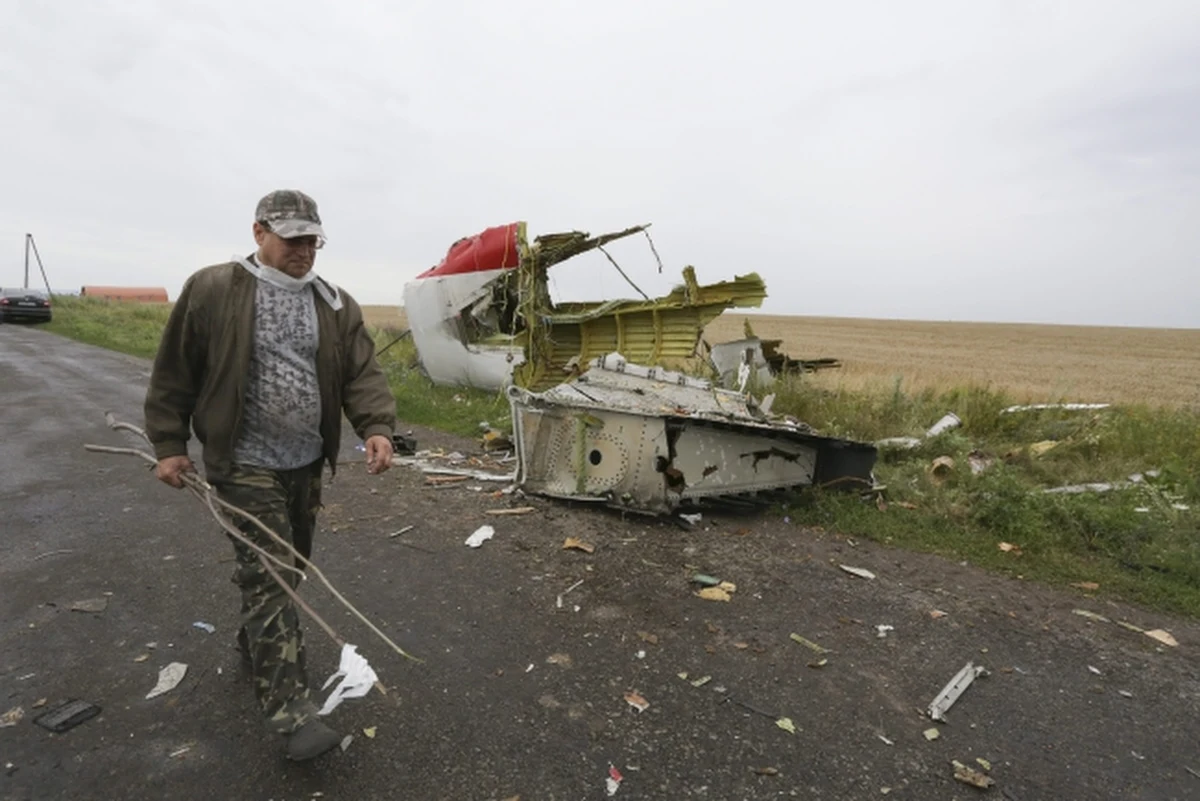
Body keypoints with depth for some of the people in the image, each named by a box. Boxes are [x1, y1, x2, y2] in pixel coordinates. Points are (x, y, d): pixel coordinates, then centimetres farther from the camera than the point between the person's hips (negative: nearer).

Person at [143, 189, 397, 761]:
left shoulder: (336, 305, 4)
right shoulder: (211, 291, -6)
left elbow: (362, 373, -5)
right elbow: (174, 372, -1)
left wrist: (376, 427, -22)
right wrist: (169, 444, -2)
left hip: (306, 462, 5)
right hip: (245, 463, -5)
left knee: (288, 567, 20)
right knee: (268, 576, -6)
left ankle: (255, 644, 46)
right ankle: (290, 708, -1)